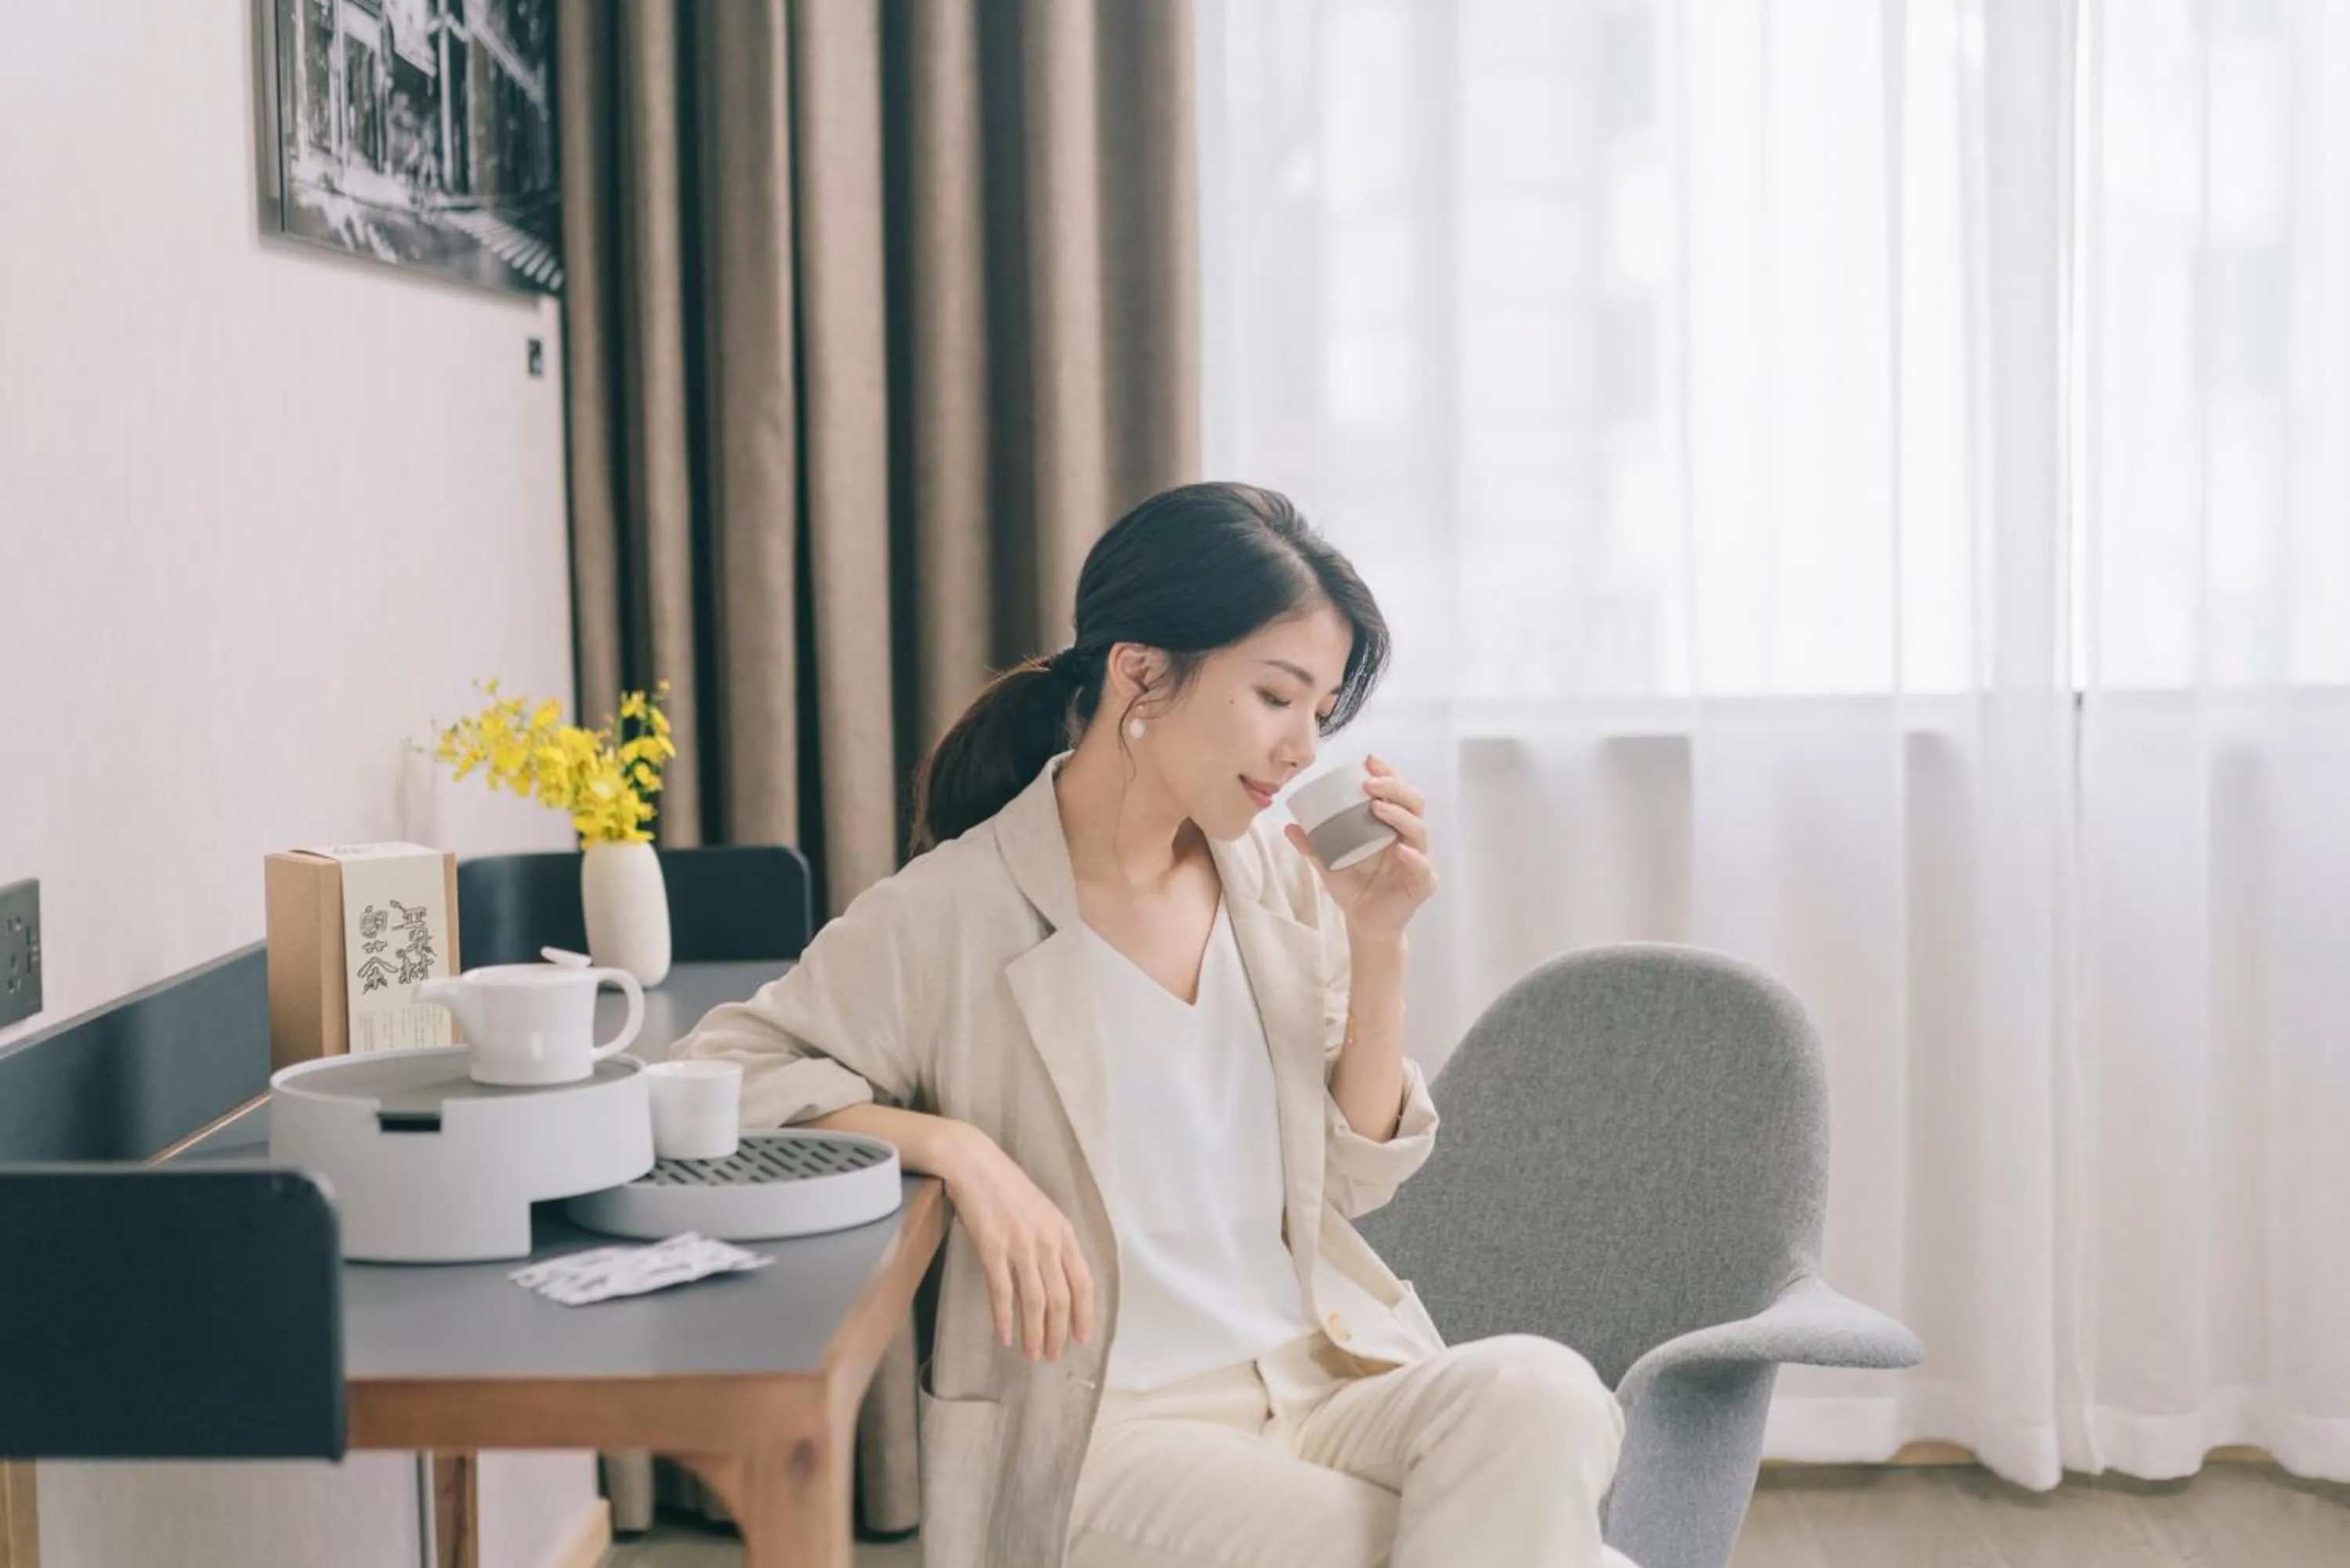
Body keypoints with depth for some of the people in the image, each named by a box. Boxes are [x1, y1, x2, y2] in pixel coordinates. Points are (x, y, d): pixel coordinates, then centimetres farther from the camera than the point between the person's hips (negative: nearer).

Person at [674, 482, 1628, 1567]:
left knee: (1538, 1393, -28)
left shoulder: (1279, 875, 9)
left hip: (1325, 1381, 5)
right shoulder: (953, 917, -8)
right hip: (1107, 1433, -5)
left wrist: (1377, 947, 0)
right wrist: (955, 1146, -20)